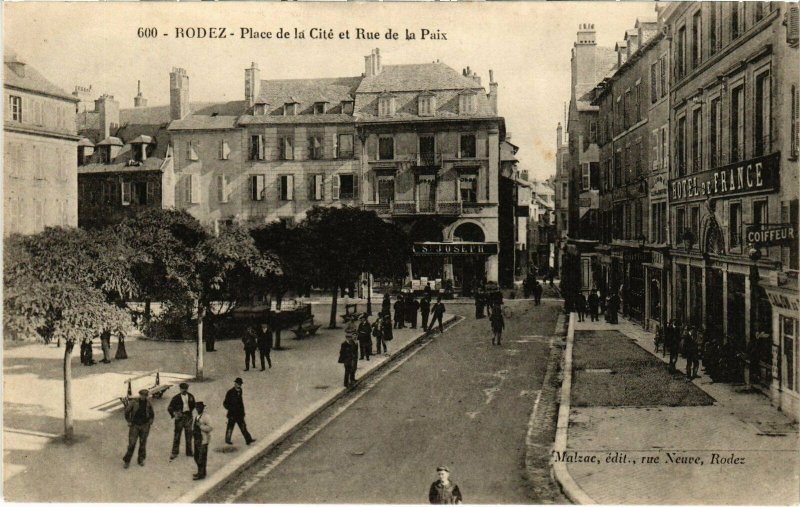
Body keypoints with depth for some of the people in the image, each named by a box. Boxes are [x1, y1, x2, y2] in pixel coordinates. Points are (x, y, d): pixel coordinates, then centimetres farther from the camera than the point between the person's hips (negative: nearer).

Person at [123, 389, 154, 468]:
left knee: (143, 443, 6)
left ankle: (141, 460, 20)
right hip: (135, 425, -2)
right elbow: (127, 411, 1)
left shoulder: (148, 403, -1)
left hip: (144, 426, 2)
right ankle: (127, 461, 6)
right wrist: (129, 422, 0)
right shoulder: (133, 402, -10)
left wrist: (149, 422, 4)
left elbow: (152, 414, 14)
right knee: (132, 443, -6)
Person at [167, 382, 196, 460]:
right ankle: (174, 453, 9)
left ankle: (189, 452, 22)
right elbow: (169, 408, -6)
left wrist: (190, 411, 3)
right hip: (180, 417, -3)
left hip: (188, 416, 3)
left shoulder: (191, 396, 1)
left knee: (189, 435, 10)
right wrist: (174, 416, -16)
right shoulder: (176, 398, -9)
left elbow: (193, 405, 16)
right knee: (177, 435, 0)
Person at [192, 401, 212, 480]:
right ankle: (200, 472, 31)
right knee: (196, 457, 17)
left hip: (203, 441, -9)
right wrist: (194, 432, 13)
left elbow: (210, 427, -20)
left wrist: (200, 426, -24)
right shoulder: (197, 416, 11)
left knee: (202, 458, -2)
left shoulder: (205, 417, -16)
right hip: (197, 439, 9)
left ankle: (201, 474, 8)